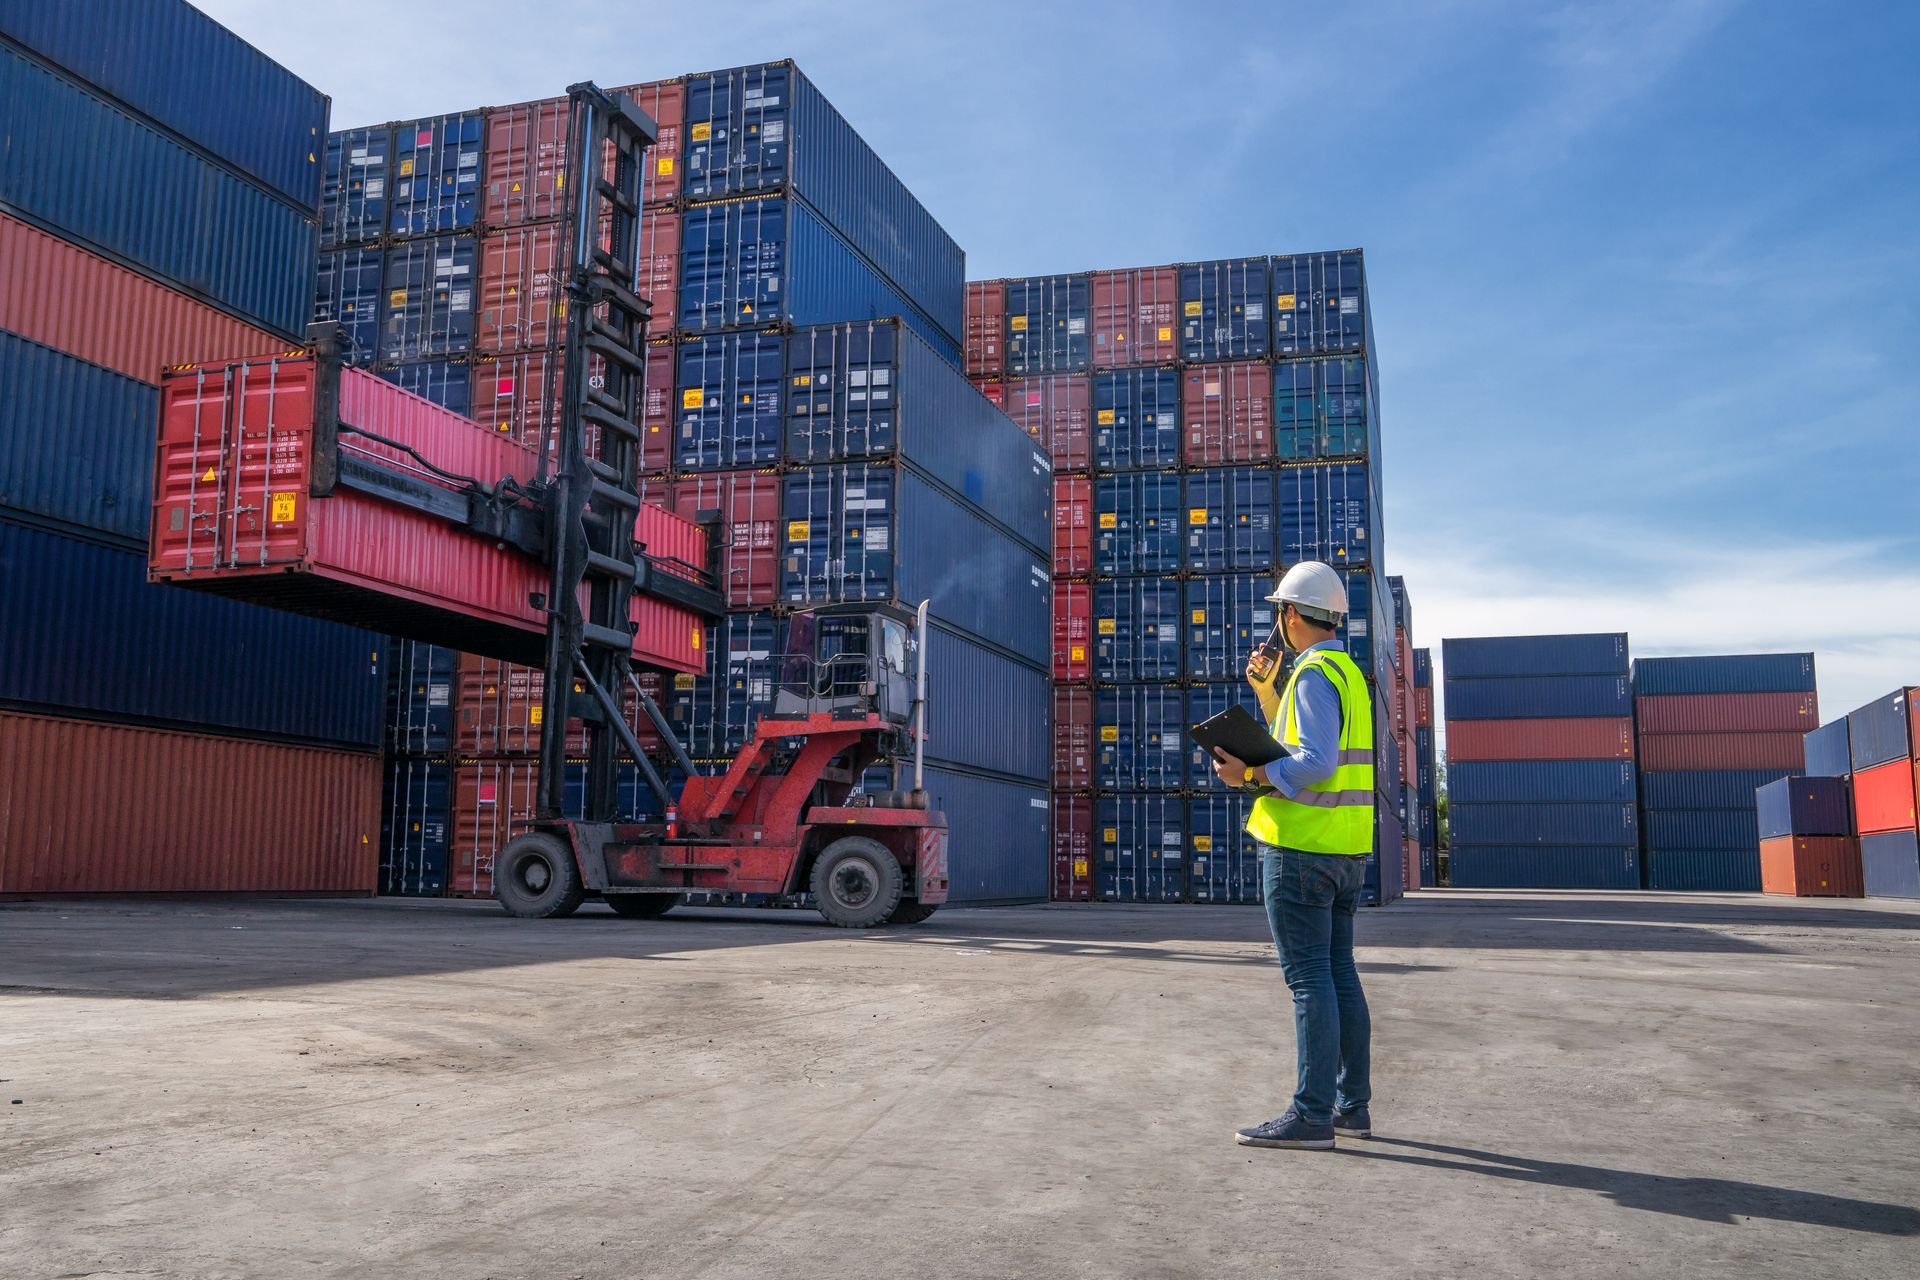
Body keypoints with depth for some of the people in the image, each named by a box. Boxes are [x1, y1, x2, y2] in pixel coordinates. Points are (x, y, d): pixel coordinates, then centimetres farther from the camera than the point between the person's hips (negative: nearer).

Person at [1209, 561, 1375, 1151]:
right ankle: (1352, 1105, 18)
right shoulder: (1348, 672, 17)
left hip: (1302, 846, -10)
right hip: (1346, 847, 10)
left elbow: (1316, 761, -23)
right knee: (1339, 975, 12)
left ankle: (1312, 1115, -5)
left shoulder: (1315, 675, -13)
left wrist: (1251, 775, -24)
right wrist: (1266, 690, 22)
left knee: (1309, 979, -8)